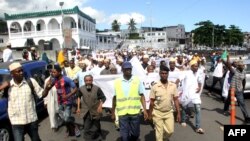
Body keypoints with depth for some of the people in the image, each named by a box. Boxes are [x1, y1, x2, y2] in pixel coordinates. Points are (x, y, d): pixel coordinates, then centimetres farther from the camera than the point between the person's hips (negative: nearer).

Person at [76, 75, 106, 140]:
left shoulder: (97, 89, -20)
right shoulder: (81, 89, -12)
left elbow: (103, 98, -11)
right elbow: (79, 97, 7)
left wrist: (100, 106, -26)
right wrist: (78, 107, 7)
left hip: (96, 111, -1)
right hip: (86, 112, 1)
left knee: (96, 127, 19)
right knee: (87, 129, 7)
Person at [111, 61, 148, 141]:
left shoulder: (137, 80, -1)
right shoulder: (117, 82, 1)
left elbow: (142, 96, 1)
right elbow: (114, 98, 7)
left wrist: (144, 110, -5)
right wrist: (113, 112, 11)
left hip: (135, 112, 0)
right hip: (122, 113, 0)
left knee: (135, 134, 13)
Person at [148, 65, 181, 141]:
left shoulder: (173, 86, -4)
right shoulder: (155, 87, -12)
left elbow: (176, 100, 1)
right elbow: (152, 102, -6)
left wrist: (178, 113, 0)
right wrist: (150, 114, -2)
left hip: (169, 112, 3)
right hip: (158, 113, -2)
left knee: (170, 131, 9)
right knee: (159, 132, 7)